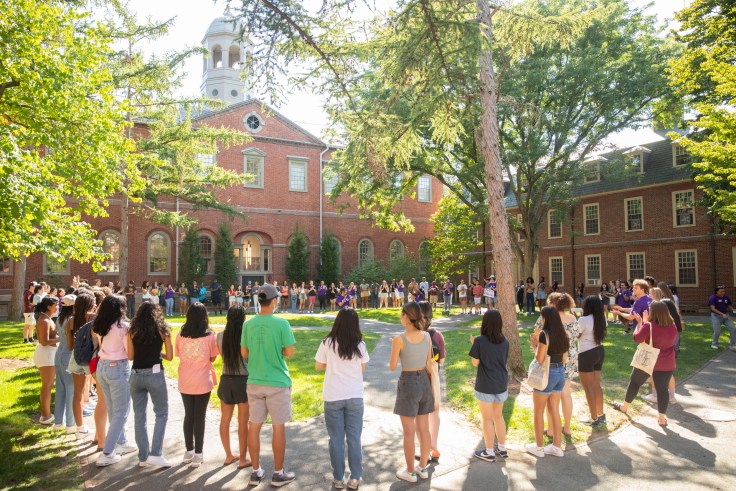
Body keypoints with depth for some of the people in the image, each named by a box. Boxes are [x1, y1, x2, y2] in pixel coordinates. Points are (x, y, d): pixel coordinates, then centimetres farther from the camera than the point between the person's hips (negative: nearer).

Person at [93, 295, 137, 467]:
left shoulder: (100, 326, 4)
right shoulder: (123, 326, -17)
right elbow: (130, 352, -14)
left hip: (102, 367, 8)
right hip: (118, 368, -8)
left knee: (112, 409, 20)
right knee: (121, 412, 3)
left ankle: (121, 443, 35)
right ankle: (106, 454, 3)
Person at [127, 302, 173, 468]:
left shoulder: (133, 332, 5)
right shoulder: (162, 331, 1)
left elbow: (130, 356, 4)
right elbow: (169, 356, 1)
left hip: (136, 375, 3)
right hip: (154, 374, -3)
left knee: (139, 417, 12)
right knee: (161, 414, 8)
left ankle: (143, 456, 17)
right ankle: (155, 454, -1)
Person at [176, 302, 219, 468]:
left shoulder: (180, 335, -4)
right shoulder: (209, 336, -11)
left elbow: (178, 354, 6)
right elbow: (212, 358, -4)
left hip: (185, 382, 3)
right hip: (202, 382, -3)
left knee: (188, 415, 15)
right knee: (200, 417, 7)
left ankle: (189, 451, 25)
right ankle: (198, 454, 12)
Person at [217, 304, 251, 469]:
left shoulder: (220, 336, -4)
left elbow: (222, 354, 10)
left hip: (226, 380, 4)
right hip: (243, 381, -4)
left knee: (225, 420, 18)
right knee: (243, 422, 7)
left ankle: (229, 455, 30)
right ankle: (243, 459, 16)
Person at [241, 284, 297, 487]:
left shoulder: (248, 324, -2)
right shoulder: (281, 323, -14)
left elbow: (244, 353, 4)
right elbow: (289, 353, -12)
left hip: (255, 382, 4)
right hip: (277, 382, -4)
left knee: (254, 426, 13)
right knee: (278, 427, 8)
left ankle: (256, 472, 25)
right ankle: (278, 474, 18)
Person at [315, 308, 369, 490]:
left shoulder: (327, 343, -9)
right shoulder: (360, 345, -6)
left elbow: (318, 367, 2)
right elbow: (362, 368, 5)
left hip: (333, 397, -1)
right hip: (355, 396, 1)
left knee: (336, 439, 10)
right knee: (354, 438, 11)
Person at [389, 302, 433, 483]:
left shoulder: (399, 339, -19)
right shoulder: (427, 336, -4)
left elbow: (392, 367, -9)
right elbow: (428, 361, 8)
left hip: (408, 383, -6)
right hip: (424, 382, 6)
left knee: (408, 432, 8)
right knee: (423, 429, 16)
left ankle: (410, 472, 20)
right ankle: (423, 467, 30)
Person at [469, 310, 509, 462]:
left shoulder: (480, 341, -17)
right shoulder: (504, 341, -2)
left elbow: (475, 363, -10)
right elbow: (504, 361, 9)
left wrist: (473, 344, 1)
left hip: (485, 386, -5)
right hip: (501, 385, 5)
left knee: (487, 419, 8)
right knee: (498, 416, 22)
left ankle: (489, 452, 19)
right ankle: (502, 448, 32)